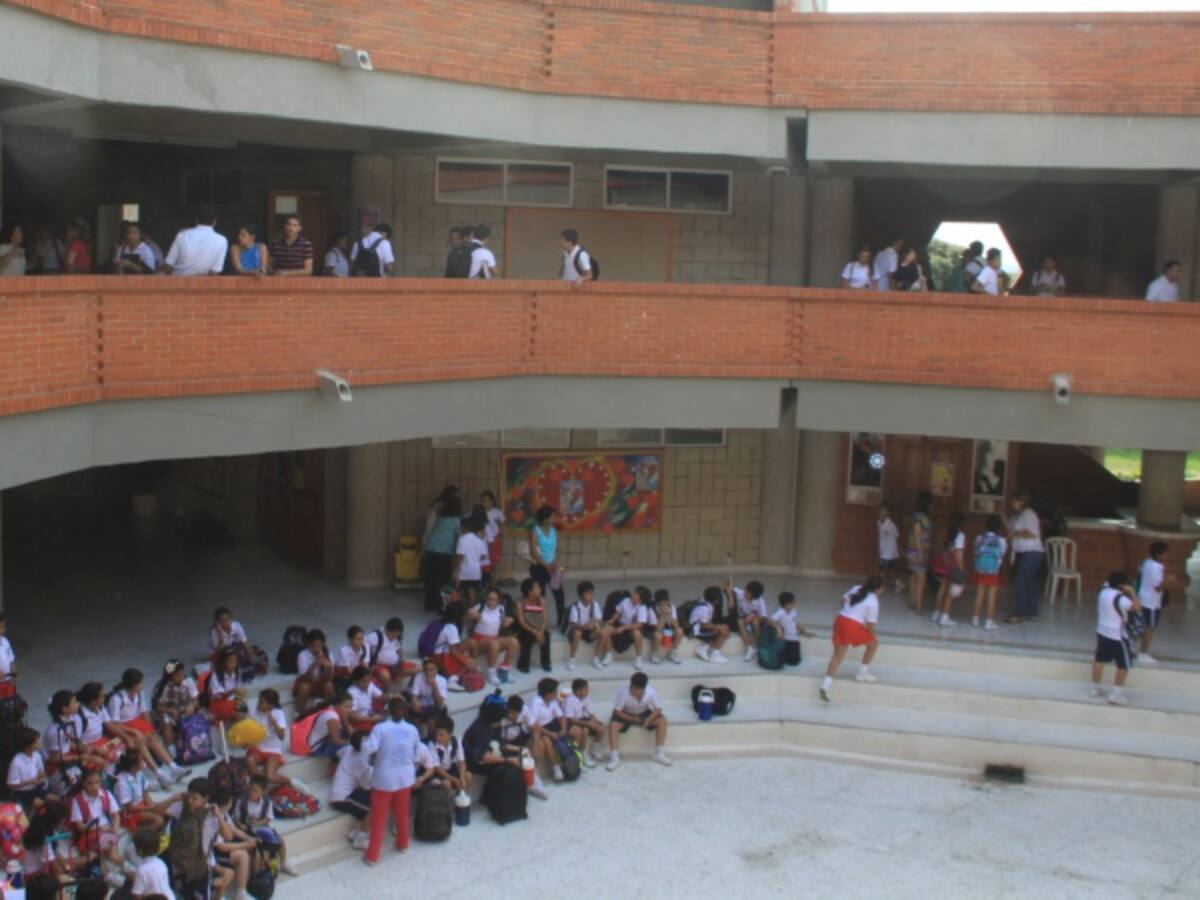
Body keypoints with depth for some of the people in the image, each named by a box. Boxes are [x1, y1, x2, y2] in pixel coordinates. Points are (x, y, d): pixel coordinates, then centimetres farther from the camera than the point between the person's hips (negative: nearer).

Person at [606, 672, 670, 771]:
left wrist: (649, 719, -32)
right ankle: (614, 757, -23)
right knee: (613, 725, -31)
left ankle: (659, 753, -9)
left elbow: (658, 709, -14)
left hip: (644, 714, 2)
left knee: (662, 720, -20)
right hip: (626, 714, -2)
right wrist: (632, 719, -34)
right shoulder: (623, 692, -33)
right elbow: (617, 711, -23)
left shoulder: (651, 692, -27)